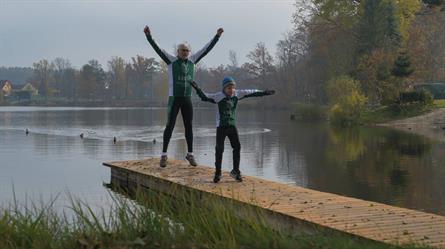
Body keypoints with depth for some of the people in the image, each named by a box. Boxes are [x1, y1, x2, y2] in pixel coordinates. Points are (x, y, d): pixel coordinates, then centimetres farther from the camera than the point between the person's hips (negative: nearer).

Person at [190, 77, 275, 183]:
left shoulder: (237, 94, -1)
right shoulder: (218, 97, -13)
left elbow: (251, 93, 8)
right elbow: (204, 97, -22)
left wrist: (264, 92, 13)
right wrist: (197, 89, -37)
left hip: (232, 126, 4)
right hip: (221, 126, -4)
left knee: (237, 147, -1)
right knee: (219, 149, -1)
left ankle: (235, 171, 12)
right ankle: (217, 173, 10)